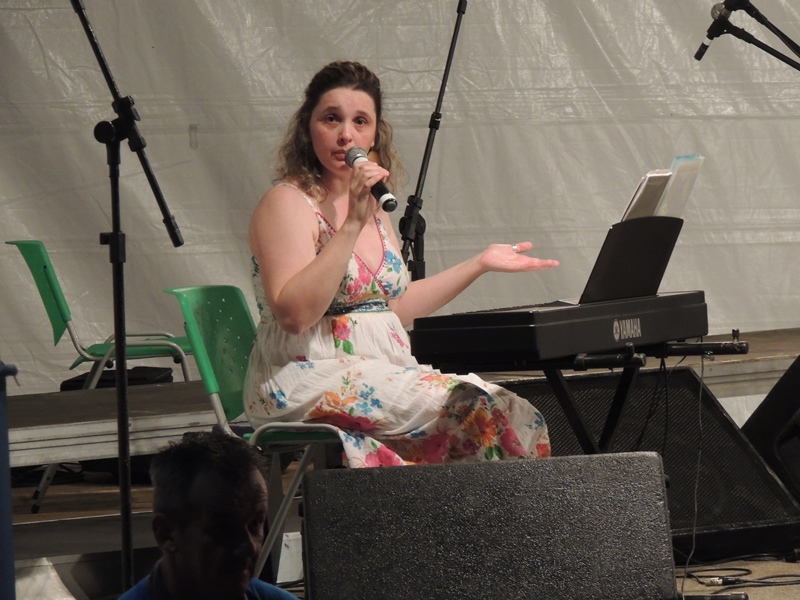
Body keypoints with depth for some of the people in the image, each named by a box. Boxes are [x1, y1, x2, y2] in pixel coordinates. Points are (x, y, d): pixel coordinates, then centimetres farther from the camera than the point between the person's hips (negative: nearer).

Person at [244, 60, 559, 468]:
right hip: (310, 382, -8)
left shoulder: (371, 205, 19)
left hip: (381, 377, 8)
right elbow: (294, 314, -21)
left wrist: (480, 263, 22)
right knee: (474, 409, -26)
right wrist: (353, 224, -22)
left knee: (510, 415, -17)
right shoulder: (288, 203, -6)